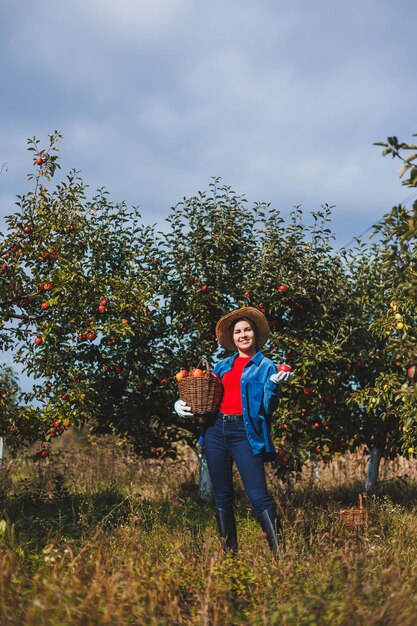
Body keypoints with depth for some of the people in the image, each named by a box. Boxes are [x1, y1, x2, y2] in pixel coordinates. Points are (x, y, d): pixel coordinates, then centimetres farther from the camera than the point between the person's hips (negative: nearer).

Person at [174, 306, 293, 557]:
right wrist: (182, 405, 5)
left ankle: (280, 552, -10)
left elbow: (269, 407, -4)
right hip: (216, 429, 5)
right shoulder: (223, 365, 17)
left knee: (258, 495, -13)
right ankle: (229, 551, 18)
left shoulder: (265, 366, 4)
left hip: (245, 432, -5)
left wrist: (274, 385, -23)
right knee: (222, 496, 9)